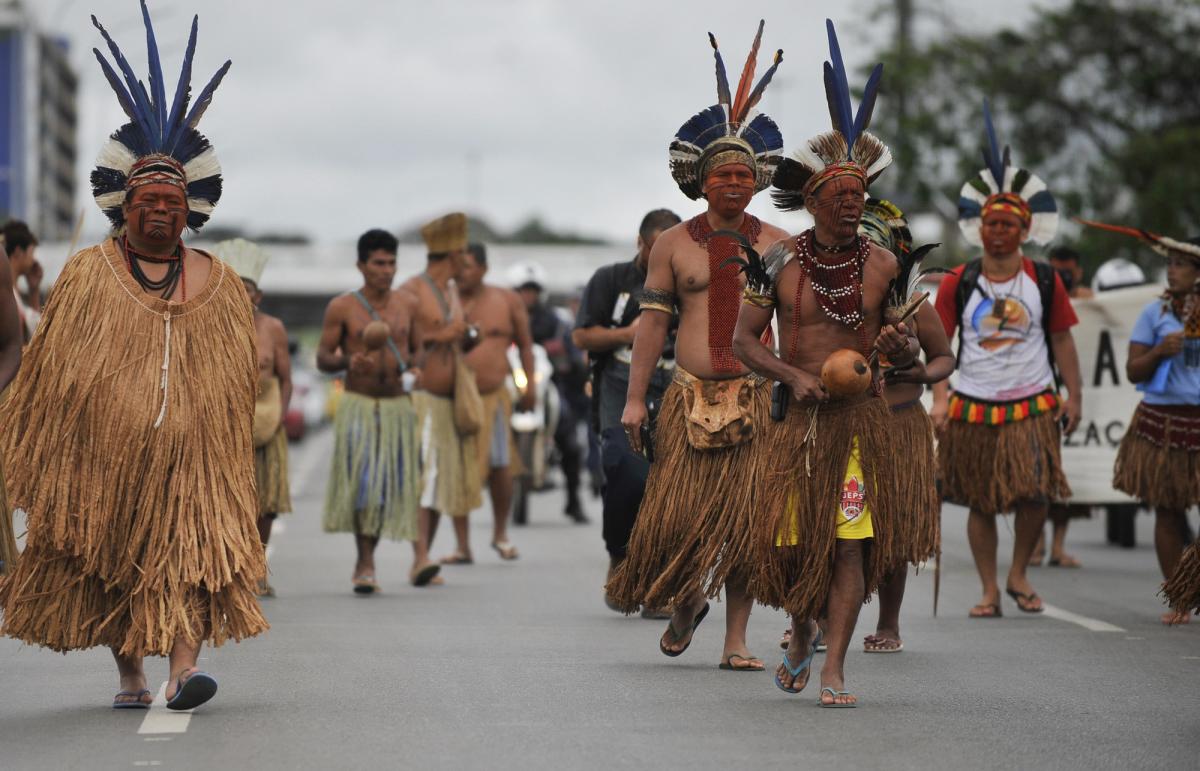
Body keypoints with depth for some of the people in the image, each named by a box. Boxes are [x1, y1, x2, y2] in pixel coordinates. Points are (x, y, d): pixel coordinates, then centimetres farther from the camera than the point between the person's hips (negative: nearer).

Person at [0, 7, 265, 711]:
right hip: (104, 453, 0)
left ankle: (184, 663, -21)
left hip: (188, 454, 0)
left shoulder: (221, 287, 9)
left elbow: (238, 391, 12)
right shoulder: (88, 276, 4)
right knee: (111, 558, 5)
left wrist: (230, 466, 9)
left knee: (189, 542, -13)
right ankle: (130, 672, 18)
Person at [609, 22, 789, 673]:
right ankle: (685, 604, 27)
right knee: (677, 512, -1)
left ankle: (736, 639, 4)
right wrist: (634, 398, 0)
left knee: (745, 518, -3)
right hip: (689, 397, 0)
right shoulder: (674, 244, 8)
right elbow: (653, 322, 6)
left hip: (754, 398, 0)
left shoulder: (777, 245, 7)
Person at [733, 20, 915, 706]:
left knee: (851, 543, -7)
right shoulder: (781, 261, -1)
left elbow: (909, 357, 8)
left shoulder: (882, 264, 2)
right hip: (796, 415, 0)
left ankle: (834, 672, -3)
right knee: (791, 539, 5)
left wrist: (897, 347, -16)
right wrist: (796, 376, -13)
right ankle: (802, 634, 35)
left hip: (862, 417, 0)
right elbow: (745, 340, 2)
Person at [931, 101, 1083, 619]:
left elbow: (1062, 340, 9)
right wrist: (940, 397, -7)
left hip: (1032, 405, 0)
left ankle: (1019, 575, 15)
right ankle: (989, 591, 15)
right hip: (973, 406, 0)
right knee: (980, 503, 4)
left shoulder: (1044, 281, 4)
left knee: (1034, 496, -9)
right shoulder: (958, 283, 2)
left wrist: (1073, 395, 3)